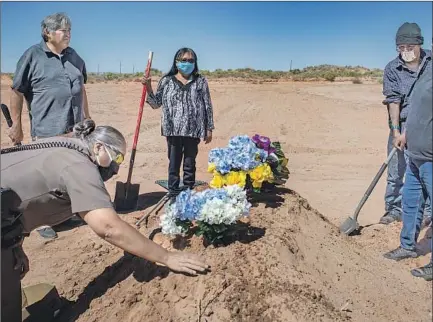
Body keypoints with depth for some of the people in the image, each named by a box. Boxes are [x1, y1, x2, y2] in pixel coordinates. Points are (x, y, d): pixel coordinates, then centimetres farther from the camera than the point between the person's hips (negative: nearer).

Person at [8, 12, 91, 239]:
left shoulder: (74, 57, 11)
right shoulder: (32, 55, -5)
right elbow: (17, 92, -3)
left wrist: (86, 117, 17)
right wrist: (16, 125, -5)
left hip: (75, 128, 6)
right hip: (46, 129, -5)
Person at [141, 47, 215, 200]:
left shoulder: (200, 81, 4)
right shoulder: (166, 81, 5)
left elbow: (208, 106, 5)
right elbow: (156, 104, 10)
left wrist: (209, 129, 3)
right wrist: (148, 88, -4)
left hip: (193, 130, 0)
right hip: (173, 130, 0)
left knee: (190, 165, 10)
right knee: (173, 164, 7)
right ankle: (173, 196, 18)